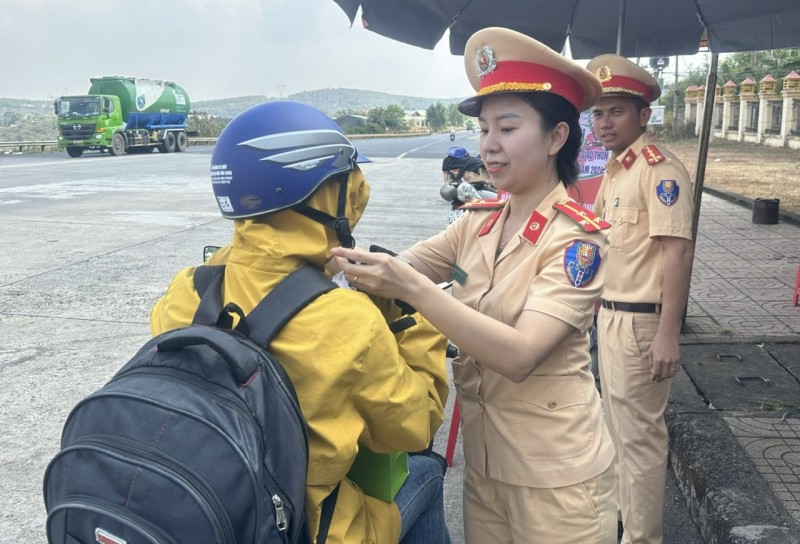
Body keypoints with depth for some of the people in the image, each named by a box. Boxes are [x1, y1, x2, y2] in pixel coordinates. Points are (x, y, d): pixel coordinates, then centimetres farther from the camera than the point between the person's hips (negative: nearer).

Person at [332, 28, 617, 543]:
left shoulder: (578, 236, -17)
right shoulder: (477, 224, 2)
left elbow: (519, 354, -28)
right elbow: (400, 267, -8)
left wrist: (413, 288, -34)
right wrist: (349, 257, -28)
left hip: (555, 472, -5)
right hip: (483, 458, 5)